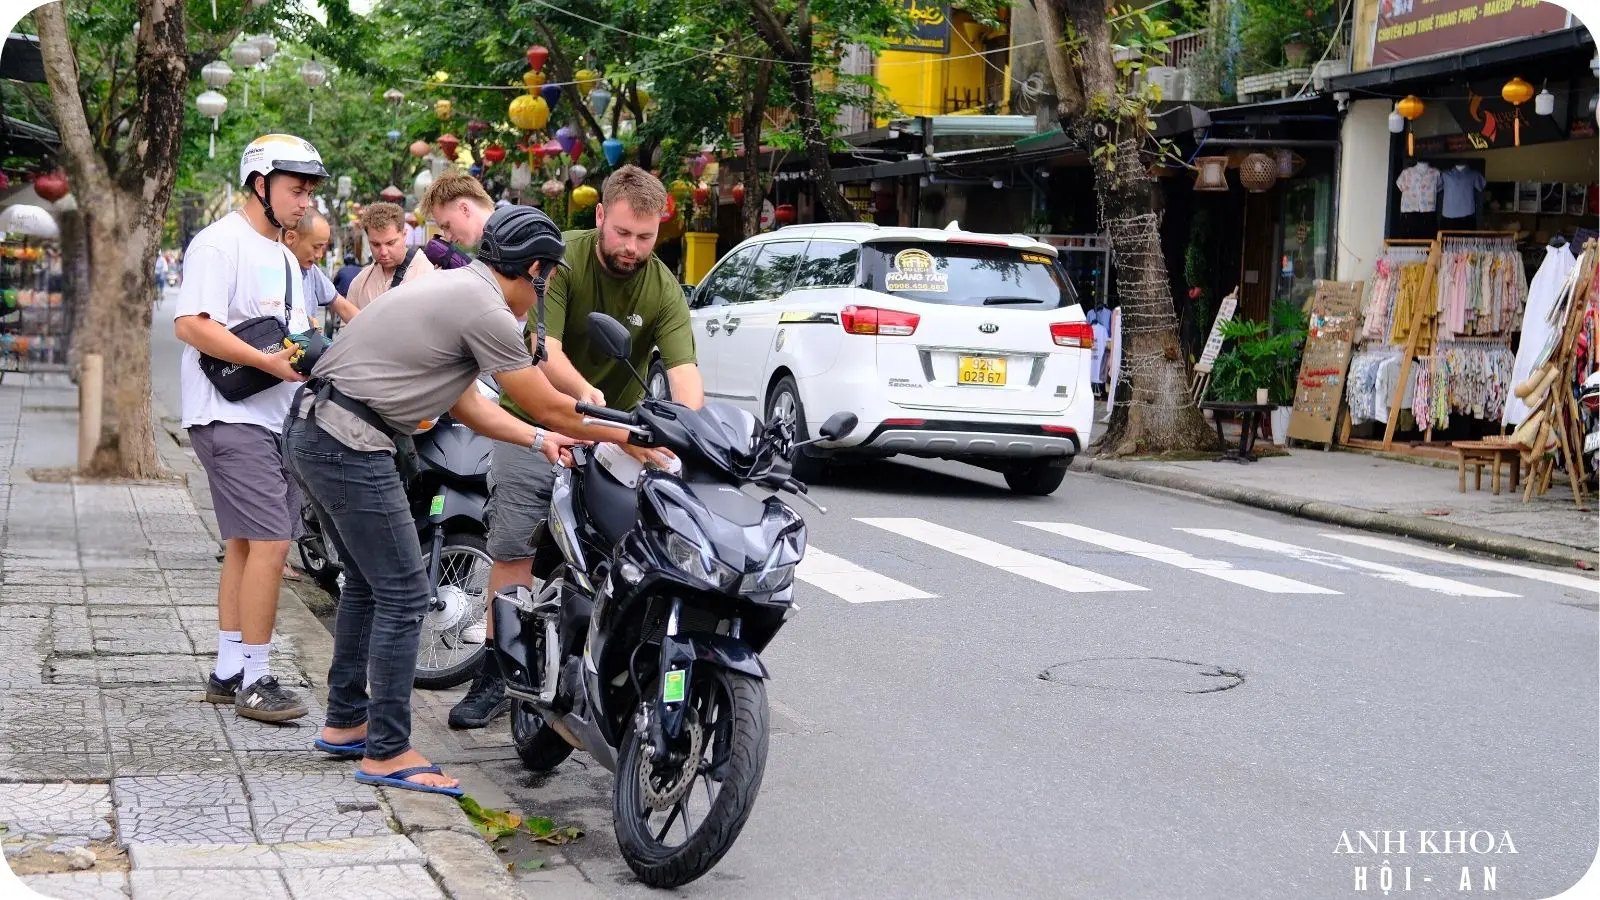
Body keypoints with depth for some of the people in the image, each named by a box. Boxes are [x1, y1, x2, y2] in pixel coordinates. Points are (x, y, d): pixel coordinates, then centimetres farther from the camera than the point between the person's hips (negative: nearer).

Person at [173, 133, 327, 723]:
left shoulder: (284, 258, 21)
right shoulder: (221, 243, -9)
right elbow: (191, 324, -20)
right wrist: (272, 361, -24)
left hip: (278, 419, 10)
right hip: (231, 419, -10)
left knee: (246, 544, 12)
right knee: (271, 542, -14)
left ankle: (229, 671, 18)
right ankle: (254, 680, -9)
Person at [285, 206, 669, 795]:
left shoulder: (450, 288, 18)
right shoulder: (485, 310, -13)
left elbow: (462, 402, 22)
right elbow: (549, 406, -6)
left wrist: (538, 440, 19)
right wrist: (629, 437, 5)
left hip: (314, 431, 11)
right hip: (352, 448, -11)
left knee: (367, 584, 21)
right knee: (403, 595, -3)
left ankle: (345, 723, 30)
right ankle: (387, 752, 2)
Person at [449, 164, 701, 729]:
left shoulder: (663, 291, -10)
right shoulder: (560, 259, -15)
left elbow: (684, 370, -23)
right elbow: (545, 351, -26)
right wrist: (582, 391, -47)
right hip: (534, 423, -1)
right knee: (512, 550, -2)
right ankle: (495, 679, 6)